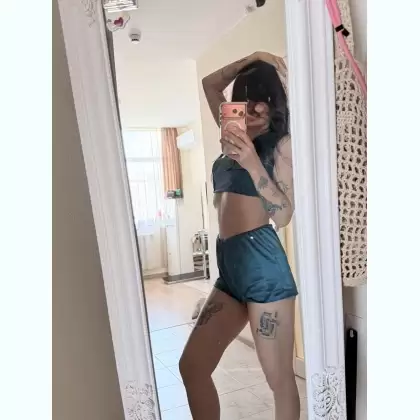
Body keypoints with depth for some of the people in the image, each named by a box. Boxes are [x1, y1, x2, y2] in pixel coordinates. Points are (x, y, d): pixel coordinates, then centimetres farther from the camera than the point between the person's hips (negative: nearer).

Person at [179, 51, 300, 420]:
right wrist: (250, 59, 21)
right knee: (192, 366, 9)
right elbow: (210, 84, 29)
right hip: (230, 266, 7)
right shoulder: (237, 136, 18)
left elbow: (283, 215, -11)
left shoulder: (281, 143, 0)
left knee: (280, 378, 4)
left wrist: (252, 163, -20)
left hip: (262, 262, -7)